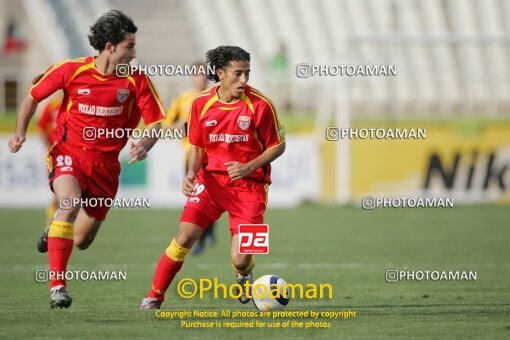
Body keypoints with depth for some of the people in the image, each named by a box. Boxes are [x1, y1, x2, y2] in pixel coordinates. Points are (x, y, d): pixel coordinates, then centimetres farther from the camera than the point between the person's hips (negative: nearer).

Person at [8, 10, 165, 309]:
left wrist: (145, 145, -24)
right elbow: (33, 96, 6)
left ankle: (54, 233, 48)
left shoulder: (136, 81, -6)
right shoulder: (71, 71, -9)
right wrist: (20, 132, -4)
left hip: (106, 163, 3)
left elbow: (156, 121, -4)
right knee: (70, 203, -33)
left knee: (82, 241, 9)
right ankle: (57, 285, -31)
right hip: (68, 153, -3)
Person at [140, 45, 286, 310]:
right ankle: (155, 295, 2)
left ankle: (244, 278, 28)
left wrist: (248, 168, -16)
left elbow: (278, 146, -2)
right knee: (184, 237, -14)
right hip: (211, 178, 2)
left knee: (240, 259, -10)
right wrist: (191, 174, -8)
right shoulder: (201, 103, -3)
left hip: (249, 184, -2)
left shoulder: (260, 105, -11)